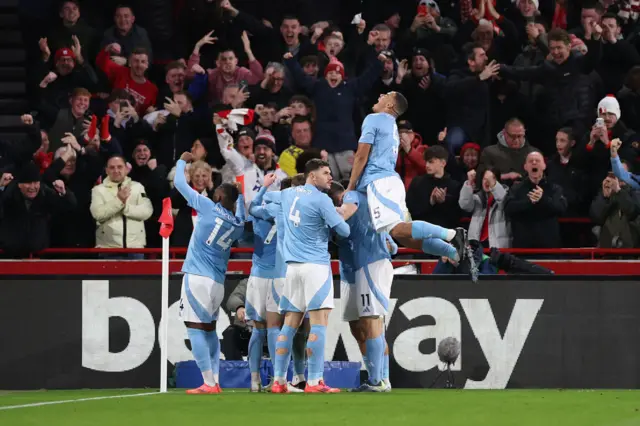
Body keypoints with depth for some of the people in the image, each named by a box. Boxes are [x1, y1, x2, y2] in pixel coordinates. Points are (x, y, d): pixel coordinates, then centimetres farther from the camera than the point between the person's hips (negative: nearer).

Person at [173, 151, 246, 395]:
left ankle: (209, 383, -13)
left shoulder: (209, 208, -5)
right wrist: (240, 192, 44)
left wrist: (183, 161, 21)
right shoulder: (239, 225, 9)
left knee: (196, 329, -6)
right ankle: (215, 381, 10)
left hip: (197, 278, -6)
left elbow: (179, 183, 4)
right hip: (218, 283, 6)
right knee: (210, 329, 17)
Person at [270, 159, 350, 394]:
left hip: (292, 266, 7)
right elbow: (344, 231, -6)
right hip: (316, 265, -7)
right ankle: (314, 382, -15)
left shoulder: (287, 194, 14)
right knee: (319, 322, -8)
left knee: (290, 323, 9)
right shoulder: (320, 199, -7)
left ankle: (278, 380, 5)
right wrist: (340, 216, 15)